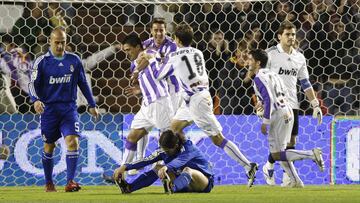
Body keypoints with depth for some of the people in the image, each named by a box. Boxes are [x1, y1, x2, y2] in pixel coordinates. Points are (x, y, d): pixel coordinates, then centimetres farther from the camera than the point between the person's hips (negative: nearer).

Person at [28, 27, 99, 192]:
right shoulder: (42, 61, -3)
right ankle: (49, 183, 24)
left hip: (69, 108, 1)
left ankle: (70, 182, -17)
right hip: (49, 109, -1)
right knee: (49, 146, 9)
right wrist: (36, 100, -25)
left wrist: (92, 105, 15)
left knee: (73, 142, -17)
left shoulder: (74, 60, 5)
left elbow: (83, 83, 14)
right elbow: (33, 84, -6)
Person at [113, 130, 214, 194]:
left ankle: (172, 188, -67)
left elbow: (180, 160, -43)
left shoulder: (189, 147, -22)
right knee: (158, 168, -8)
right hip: (185, 185, 6)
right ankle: (129, 188, -22)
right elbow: (146, 161, -14)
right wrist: (125, 167, -26)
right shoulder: (163, 151, -4)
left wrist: (166, 167, -62)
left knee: (187, 170, -37)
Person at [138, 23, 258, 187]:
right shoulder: (198, 53, 12)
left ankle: (248, 166, -14)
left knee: (217, 139, -9)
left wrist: (152, 61, 25)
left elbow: (158, 75, 7)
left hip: (195, 99, -8)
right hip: (204, 94, 8)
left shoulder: (175, 57, -5)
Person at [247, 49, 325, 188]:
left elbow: (269, 99, -19)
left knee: (277, 155, -7)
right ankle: (296, 181, 13)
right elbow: (285, 95, 19)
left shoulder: (259, 78, -10)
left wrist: (265, 122, -17)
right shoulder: (272, 74, 17)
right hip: (287, 112, 10)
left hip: (278, 115, -10)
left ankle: (312, 154, -13)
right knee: (280, 152, 16)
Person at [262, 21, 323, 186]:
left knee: (291, 141, 2)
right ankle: (269, 166, 13)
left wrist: (316, 105, 11)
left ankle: (287, 178, 8)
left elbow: (305, 84, 17)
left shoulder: (299, 58, 11)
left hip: (292, 105, 5)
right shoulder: (270, 54, -4)